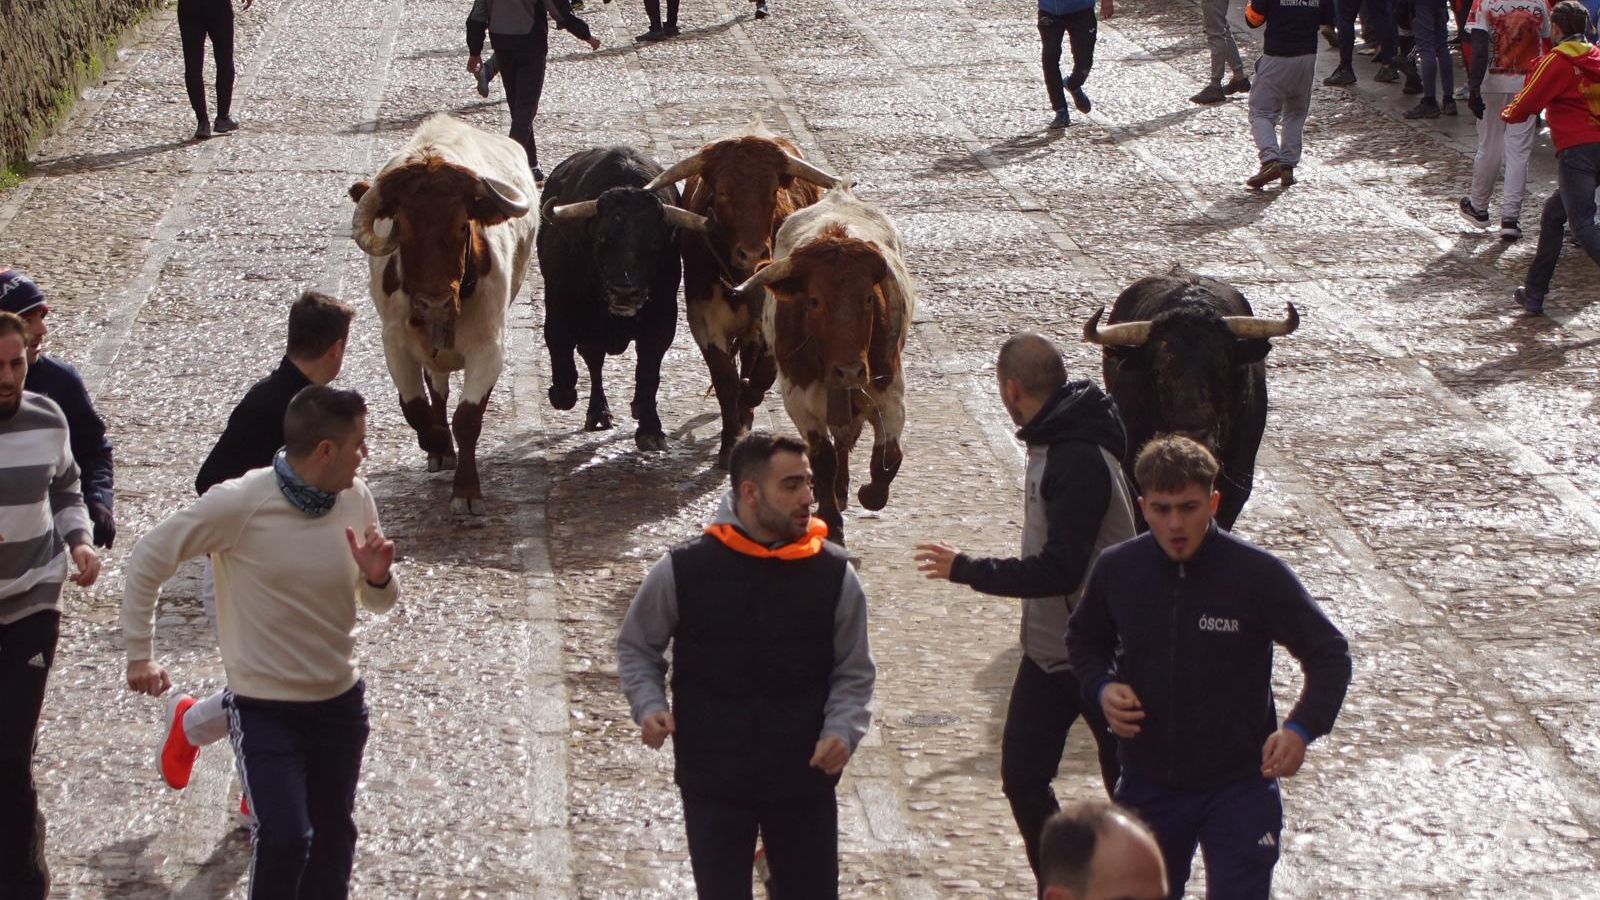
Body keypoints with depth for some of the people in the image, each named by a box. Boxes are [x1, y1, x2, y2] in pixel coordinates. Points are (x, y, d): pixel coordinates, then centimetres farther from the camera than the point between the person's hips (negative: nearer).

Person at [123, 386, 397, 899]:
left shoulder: (356, 499, -4)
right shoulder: (240, 503, -19)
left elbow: (379, 602, 8)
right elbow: (148, 561, -8)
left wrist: (378, 576, -15)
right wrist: (140, 655, -4)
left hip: (340, 702, 5)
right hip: (264, 708, -5)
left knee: (333, 835, 15)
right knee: (284, 839, -15)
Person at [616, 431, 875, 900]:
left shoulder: (832, 573, -6)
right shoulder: (683, 570, -9)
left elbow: (853, 672, 2)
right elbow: (637, 646, 6)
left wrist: (843, 729, -16)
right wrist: (649, 705, -11)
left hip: (805, 778, 1)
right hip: (712, 779, -1)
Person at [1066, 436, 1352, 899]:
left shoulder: (1259, 574, -16)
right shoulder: (1117, 569, -7)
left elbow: (1329, 653, -7)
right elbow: (1085, 640, 13)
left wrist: (1302, 727, -24)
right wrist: (1102, 687, -9)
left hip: (1240, 788, -3)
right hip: (1147, 786, 3)